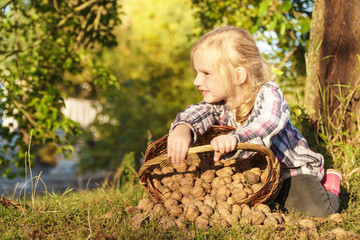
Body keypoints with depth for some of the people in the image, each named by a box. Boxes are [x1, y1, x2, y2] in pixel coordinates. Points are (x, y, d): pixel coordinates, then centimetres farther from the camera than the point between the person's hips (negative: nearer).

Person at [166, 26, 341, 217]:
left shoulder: (268, 94, -27)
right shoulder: (218, 101, -9)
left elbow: (269, 123, -48)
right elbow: (197, 113, -28)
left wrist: (235, 138, -67)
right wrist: (182, 128, -54)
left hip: (291, 169, -6)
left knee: (316, 210, -25)